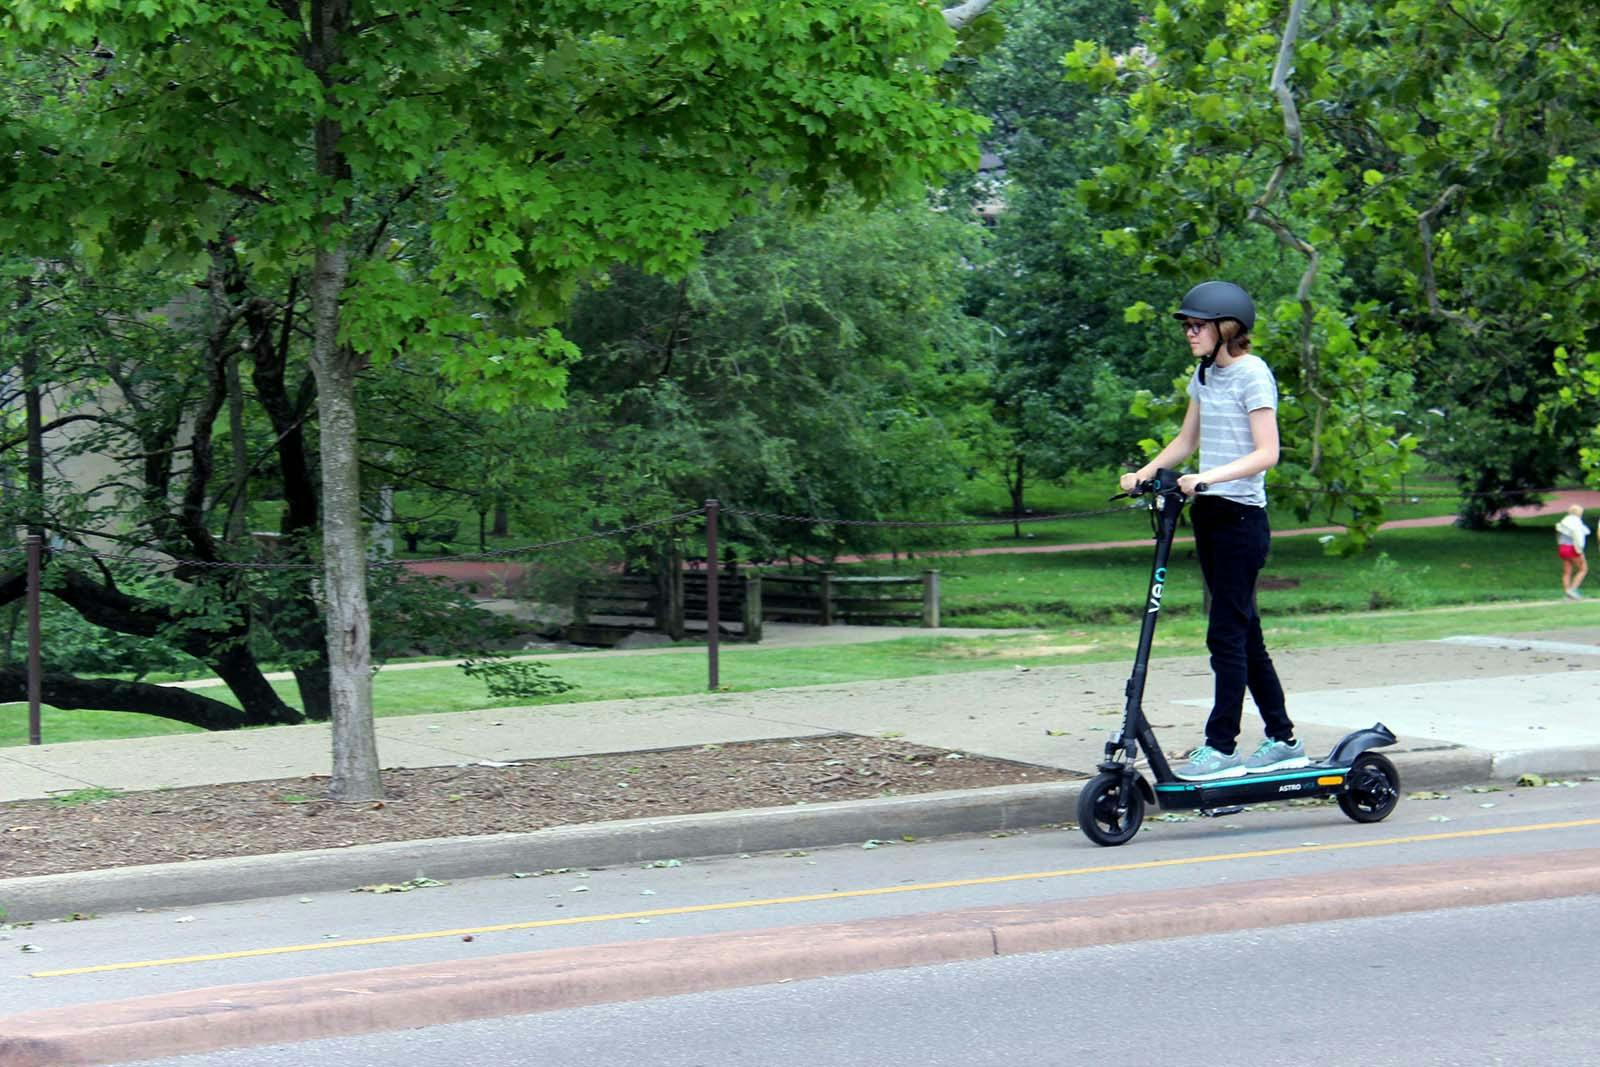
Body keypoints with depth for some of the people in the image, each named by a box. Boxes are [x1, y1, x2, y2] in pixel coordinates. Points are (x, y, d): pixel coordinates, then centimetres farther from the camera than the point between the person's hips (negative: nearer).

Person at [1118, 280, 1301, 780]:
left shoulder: (1252, 374, -11)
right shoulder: (1204, 375, 13)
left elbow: (1267, 452, -18)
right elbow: (1186, 440, 21)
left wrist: (1208, 477, -27)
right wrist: (1144, 473, 6)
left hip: (1241, 515, -9)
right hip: (1208, 514, 9)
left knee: (1227, 632, -9)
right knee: (1244, 632, 12)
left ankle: (1221, 748, -6)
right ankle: (1283, 741, 19)